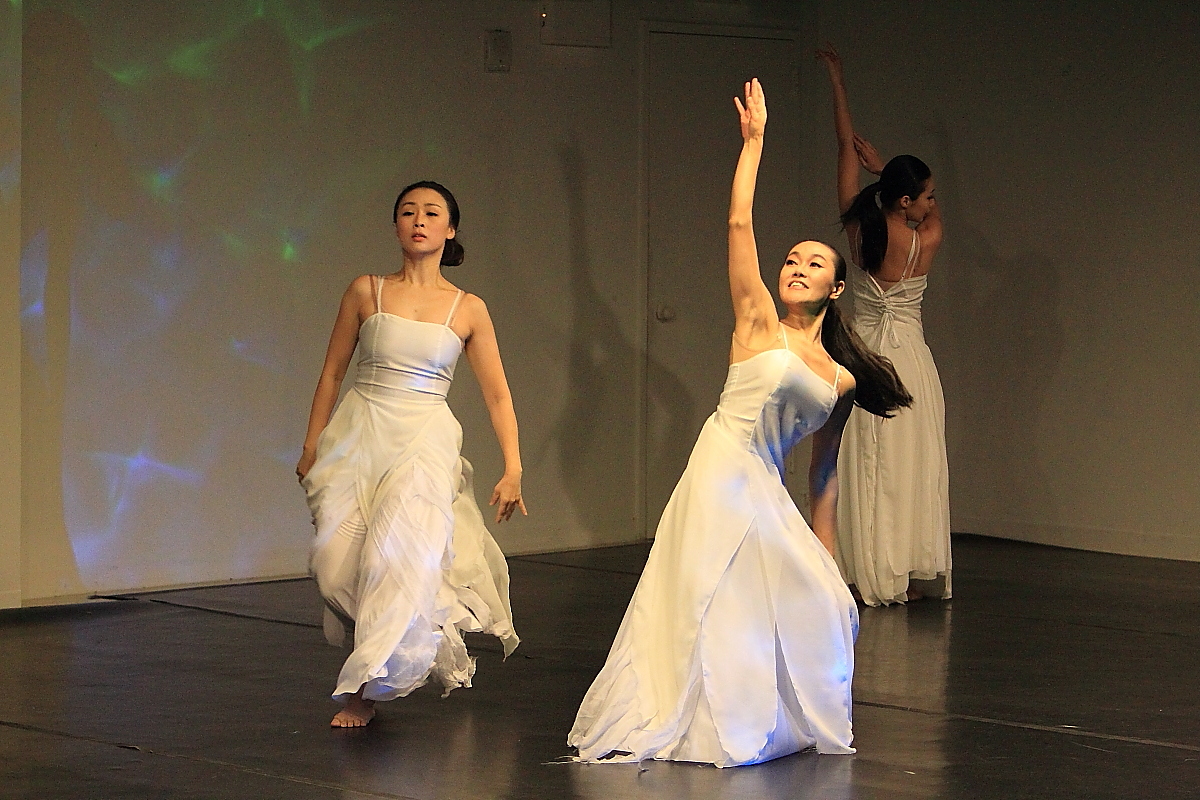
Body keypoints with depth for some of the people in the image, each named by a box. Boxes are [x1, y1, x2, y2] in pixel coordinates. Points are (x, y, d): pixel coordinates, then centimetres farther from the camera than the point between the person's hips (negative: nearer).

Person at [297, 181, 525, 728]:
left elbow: (497, 396, 4)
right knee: (337, 567, -9)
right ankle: (432, 647, 18)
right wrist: (311, 447, 6)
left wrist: (512, 468, -6)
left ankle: (367, 688, -6)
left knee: (399, 556, -20)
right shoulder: (366, 292, 6)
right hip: (358, 436, 2)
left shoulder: (469, 310, 5)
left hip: (426, 441, -1)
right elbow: (332, 372, 11)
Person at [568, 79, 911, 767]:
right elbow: (739, 222, -5)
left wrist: (827, 559, 14)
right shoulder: (760, 322, 2)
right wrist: (754, 138, -1)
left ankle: (799, 723, 20)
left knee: (822, 607, 2)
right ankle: (645, 728, 4)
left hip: (770, 497, 5)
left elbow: (824, 471, 17)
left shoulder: (841, 379, 12)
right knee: (708, 607, -6)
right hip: (723, 475, -5)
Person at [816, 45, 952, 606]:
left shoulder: (858, 228, -7)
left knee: (862, 468, 5)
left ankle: (865, 574, 6)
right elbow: (933, 210, 15)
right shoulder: (927, 240, -11)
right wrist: (884, 166, 15)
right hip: (907, 357, -2)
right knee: (909, 468, 3)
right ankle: (904, 576, 3)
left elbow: (847, 147, 0)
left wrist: (836, 78, 7)